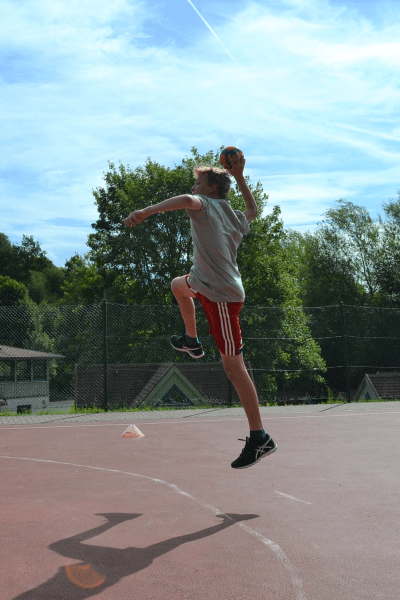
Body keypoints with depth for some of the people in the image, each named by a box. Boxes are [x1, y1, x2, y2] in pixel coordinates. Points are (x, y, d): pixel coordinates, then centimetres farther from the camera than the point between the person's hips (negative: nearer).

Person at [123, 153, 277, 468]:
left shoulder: (205, 204, -9)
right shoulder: (236, 217, 12)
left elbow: (186, 200, -34)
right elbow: (254, 210, 36)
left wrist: (145, 212, -41)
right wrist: (240, 177, 33)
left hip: (222, 296, -9)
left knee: (233, 366, -6)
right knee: (178, 285, 34)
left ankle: (260, 438, -1)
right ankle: (192, 341, 47)